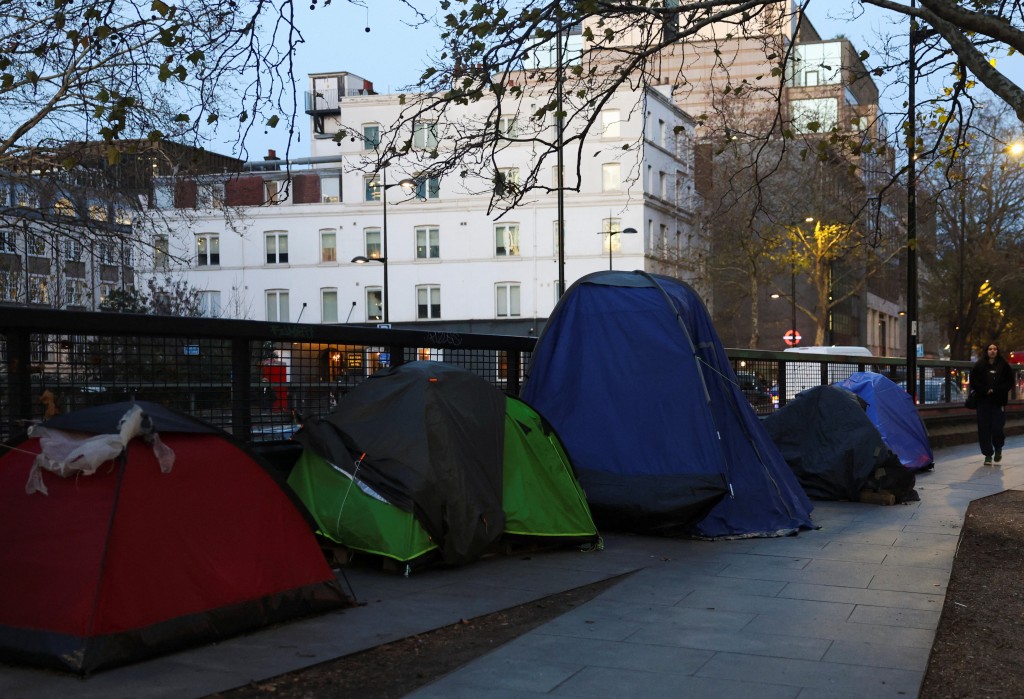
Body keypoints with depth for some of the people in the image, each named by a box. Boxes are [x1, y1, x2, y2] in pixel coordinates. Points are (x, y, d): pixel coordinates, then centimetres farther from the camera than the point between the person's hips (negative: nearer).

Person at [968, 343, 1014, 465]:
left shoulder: (1004, 366, 4)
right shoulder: (979, 366, 5)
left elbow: (1009, 382, 1)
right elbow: (973, 382, 2)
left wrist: (995, 390, -11)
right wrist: (986, 390, -11)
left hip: (999, 401, -1)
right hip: (983, 401, 1)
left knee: (997, 428, -7)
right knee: (984, 429, -2)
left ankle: (998, 449, 23)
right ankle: (988, 455, 9)